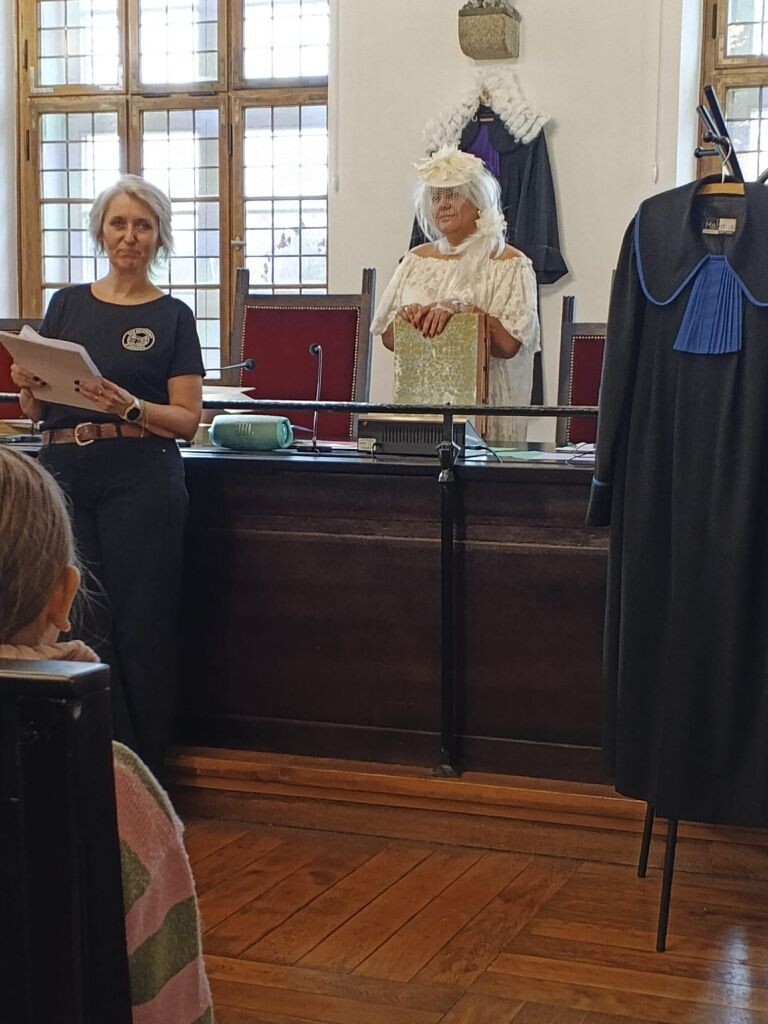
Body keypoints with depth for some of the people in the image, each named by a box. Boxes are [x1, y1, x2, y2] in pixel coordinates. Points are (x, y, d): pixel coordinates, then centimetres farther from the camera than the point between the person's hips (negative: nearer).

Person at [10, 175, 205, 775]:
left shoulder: (173, 317, 6)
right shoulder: (67, 304, 14)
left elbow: (187, 419, -1)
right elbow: (36, 409, 16)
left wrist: (129, 407, -18)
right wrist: (28, 386, -6)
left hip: (141, 481, -3)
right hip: (64, 475, 3)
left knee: (140, 628, -4)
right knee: (79, 627, -1)